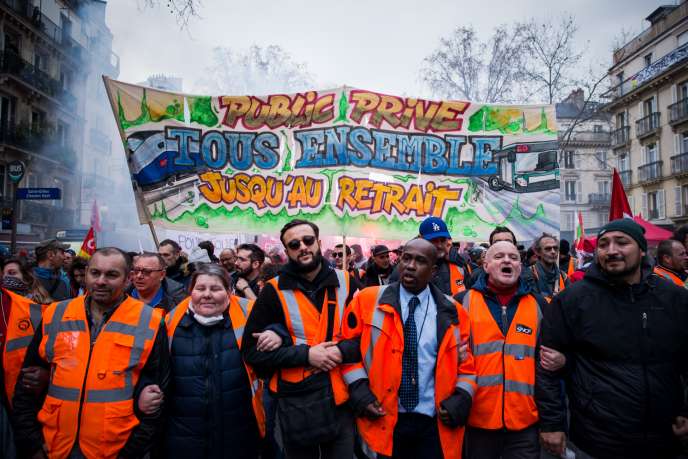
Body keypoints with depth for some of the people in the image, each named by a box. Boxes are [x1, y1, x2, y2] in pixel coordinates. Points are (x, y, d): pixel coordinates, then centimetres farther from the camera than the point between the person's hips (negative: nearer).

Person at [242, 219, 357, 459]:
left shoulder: (345, 283, 0)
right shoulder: (274, 291, -6)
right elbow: (252, 349, -8)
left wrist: (343, 351, -13)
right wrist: (305, 354, -17)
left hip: (340, 398, 2)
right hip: (296, 402, -1)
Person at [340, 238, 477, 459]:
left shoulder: (452, 312, 2)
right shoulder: (368, 301, -3)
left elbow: (467, 361, 9)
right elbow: (349, 348, 2)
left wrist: (462, 399, -5)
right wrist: (359, 391, -8)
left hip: (434, 423, 1)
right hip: (382, 421, 0)